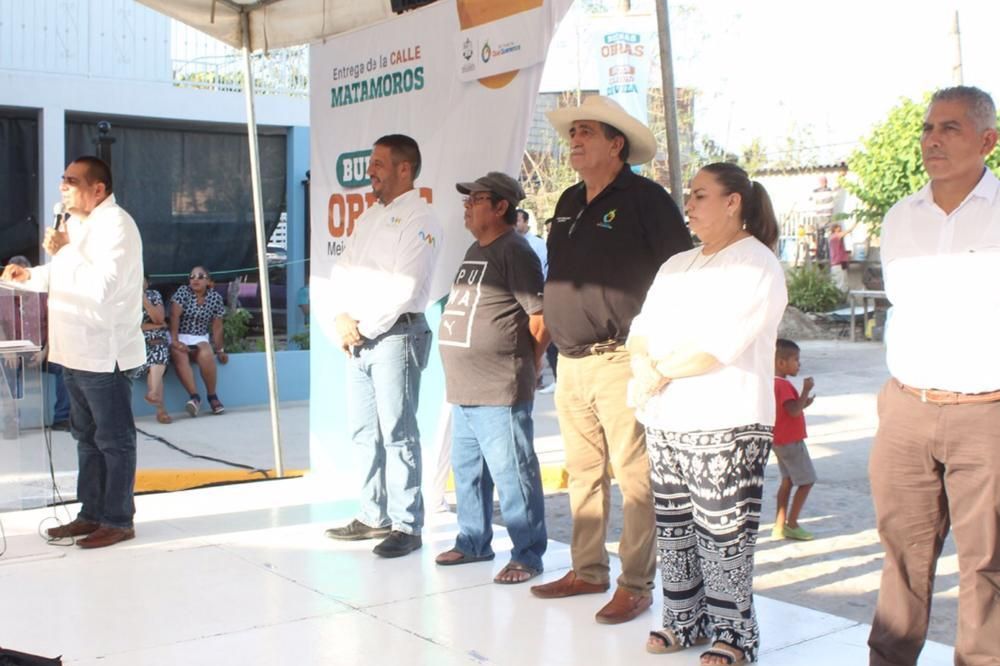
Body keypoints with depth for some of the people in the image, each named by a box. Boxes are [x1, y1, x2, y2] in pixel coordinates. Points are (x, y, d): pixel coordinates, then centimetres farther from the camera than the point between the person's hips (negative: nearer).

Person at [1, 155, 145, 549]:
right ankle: (92, 513, 27)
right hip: (77, 353, 10)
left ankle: (118, 521, 9)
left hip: (105, 354, -10)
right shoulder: (79, 223, 16)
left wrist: (64, 252, -18)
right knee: (86, 438, 17)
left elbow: (101, 286, -26)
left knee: (114, 440, 0)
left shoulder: (115, 225, -15)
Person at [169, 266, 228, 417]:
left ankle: (212, 396, -17)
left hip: (200, 339, 1)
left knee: (206, 355, -32)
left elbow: (217, 327, 5)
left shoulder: (215, 298, 1)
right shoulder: (183, 291, -4)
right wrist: (175, 341, -23)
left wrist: (219, 350, 7)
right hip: (179, 337, -1)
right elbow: (174, 316, -13)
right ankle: (194, 396, -37)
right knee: (180, 356, -34)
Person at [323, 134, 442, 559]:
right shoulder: (369, 217, 19)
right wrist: (342, 318, -1)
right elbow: (343, 270, 16)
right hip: (358, 338, 8)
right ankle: (374, 516, 22)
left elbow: (403, 287, -16)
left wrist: (364, 328, -11)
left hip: (396, 335, -8)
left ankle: (406, 526, 1)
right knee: (365, 432, 12)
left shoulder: (420, 221, -7)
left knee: (397, 434, -6)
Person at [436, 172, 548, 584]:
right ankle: (473, 542, 31)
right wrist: (461, 368, 17)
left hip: (499, 393, -10)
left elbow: (541, 320, -15)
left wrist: (526, 364, -3)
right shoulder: (474, 251, 17)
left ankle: (527, 555, 5)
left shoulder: (514, 252, -11)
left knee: (512, 474, -4)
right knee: (467, 470, 18)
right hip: (464, 391, 10)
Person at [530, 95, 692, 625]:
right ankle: (587, 570, 23)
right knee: (583, 472, 13)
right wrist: (551, 313, 18)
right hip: (570, 362, 8)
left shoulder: (644, 199, -6)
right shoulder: (569, 203, 17)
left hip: (620, 360, -7)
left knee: (634, 475, -4)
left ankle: (636, 584, 4)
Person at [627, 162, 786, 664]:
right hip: (666, 423, 7)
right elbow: (642, 330, 12)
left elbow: (717, 346, -18)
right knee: (673, 526, 12)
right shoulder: (677, 266, 19)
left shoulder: (756, 267, -7)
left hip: (724, 425, -7)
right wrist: (644, 368, -9)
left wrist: (659, 372, -8)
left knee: (723, 531, -2)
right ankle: (685, 619, 25)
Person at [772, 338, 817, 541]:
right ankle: (791, 524, 3)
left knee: (787, 481, 13)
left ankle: (779, 526, 14)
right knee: (807, 481, -1)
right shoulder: (783, 385, -20)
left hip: (781, 441, 10)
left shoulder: (774, 383, 11)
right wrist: (806, 390, -23)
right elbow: (794, 411, -30)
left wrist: (804, 403, 9)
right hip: (791, 441, -10)